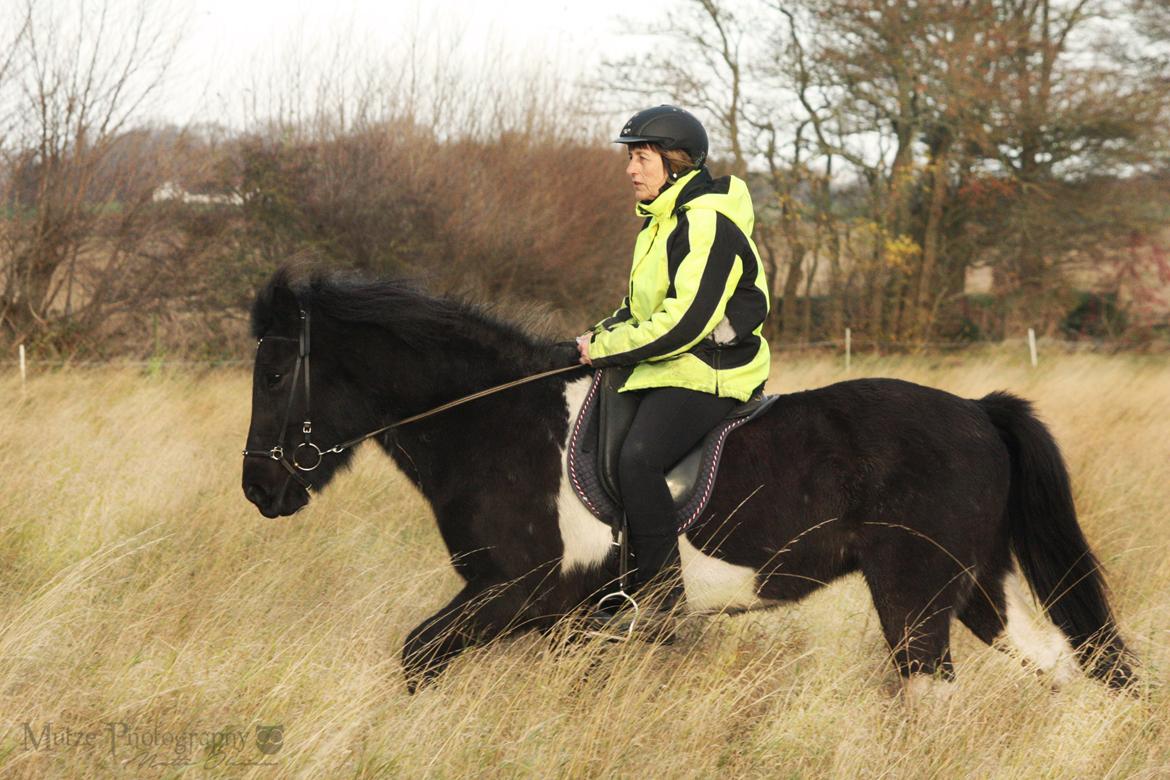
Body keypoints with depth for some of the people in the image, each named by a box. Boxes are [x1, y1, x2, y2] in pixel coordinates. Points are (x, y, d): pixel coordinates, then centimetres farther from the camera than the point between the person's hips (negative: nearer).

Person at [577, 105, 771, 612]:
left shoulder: (707, 224, -16)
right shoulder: (661, 221, 17)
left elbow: (686, 321, -23)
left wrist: (607, 348, -17)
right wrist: (603, 335, 4)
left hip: (706, 372, -11)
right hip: (662, 369, 11)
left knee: (637, 460, -29)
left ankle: (659, 605, -26)